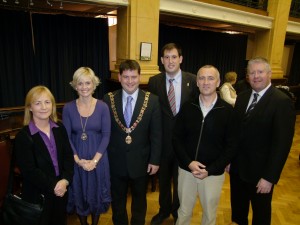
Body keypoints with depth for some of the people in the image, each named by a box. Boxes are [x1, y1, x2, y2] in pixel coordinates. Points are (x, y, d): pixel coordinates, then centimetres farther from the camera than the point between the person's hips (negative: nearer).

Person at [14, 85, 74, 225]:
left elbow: (68, 156, -1)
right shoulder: (23, 136, -14)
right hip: (37, 195, -4)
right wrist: (52, 186, -17)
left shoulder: (60, 128, 0)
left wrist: (65, 180, -14)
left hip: (61, 190, 4)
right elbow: (29, 170, -17)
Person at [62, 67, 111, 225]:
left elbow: (106, 135, -8)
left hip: (98, 158, 0)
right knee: (79, 194, 16)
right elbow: (66, 137, -4)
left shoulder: (102, 107, -7)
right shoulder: (68, 108, -5)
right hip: (76, 160, 1)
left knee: (97, 194, 15)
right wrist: (78, 159, -12)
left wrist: (94, 160, -14)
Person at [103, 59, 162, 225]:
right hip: (115, 161, 1)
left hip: (141, 161, 0)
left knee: (139, 199, 22)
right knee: (117, 200, 21)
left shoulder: (152, 100, -8)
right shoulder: (108, 99, -6)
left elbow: (156, 134, -6)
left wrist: (155, 160, -6)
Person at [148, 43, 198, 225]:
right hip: (162, 138, 1)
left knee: (180, 179, 19)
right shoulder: (154, 81, -5)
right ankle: (164, 210, 46)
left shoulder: (192, 80, -7)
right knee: (164, 178, 20)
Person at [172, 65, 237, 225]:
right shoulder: (187, 107, -4)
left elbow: (231, 146, -7)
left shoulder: (227, 110, -9)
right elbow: (177, 138, 0)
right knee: (184, 212, 19)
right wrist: (189, 162, -12)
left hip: (213, 174, -1)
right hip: (186, 170, 1)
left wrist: (210, 170, -13)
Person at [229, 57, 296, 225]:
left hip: (260, 172, -4)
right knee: (238, 209, 23)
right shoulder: (242, 98, 3)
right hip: (237, 167, 5)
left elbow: (282, 143, -18)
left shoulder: (282, 102, -16)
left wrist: (270, 177, -18)